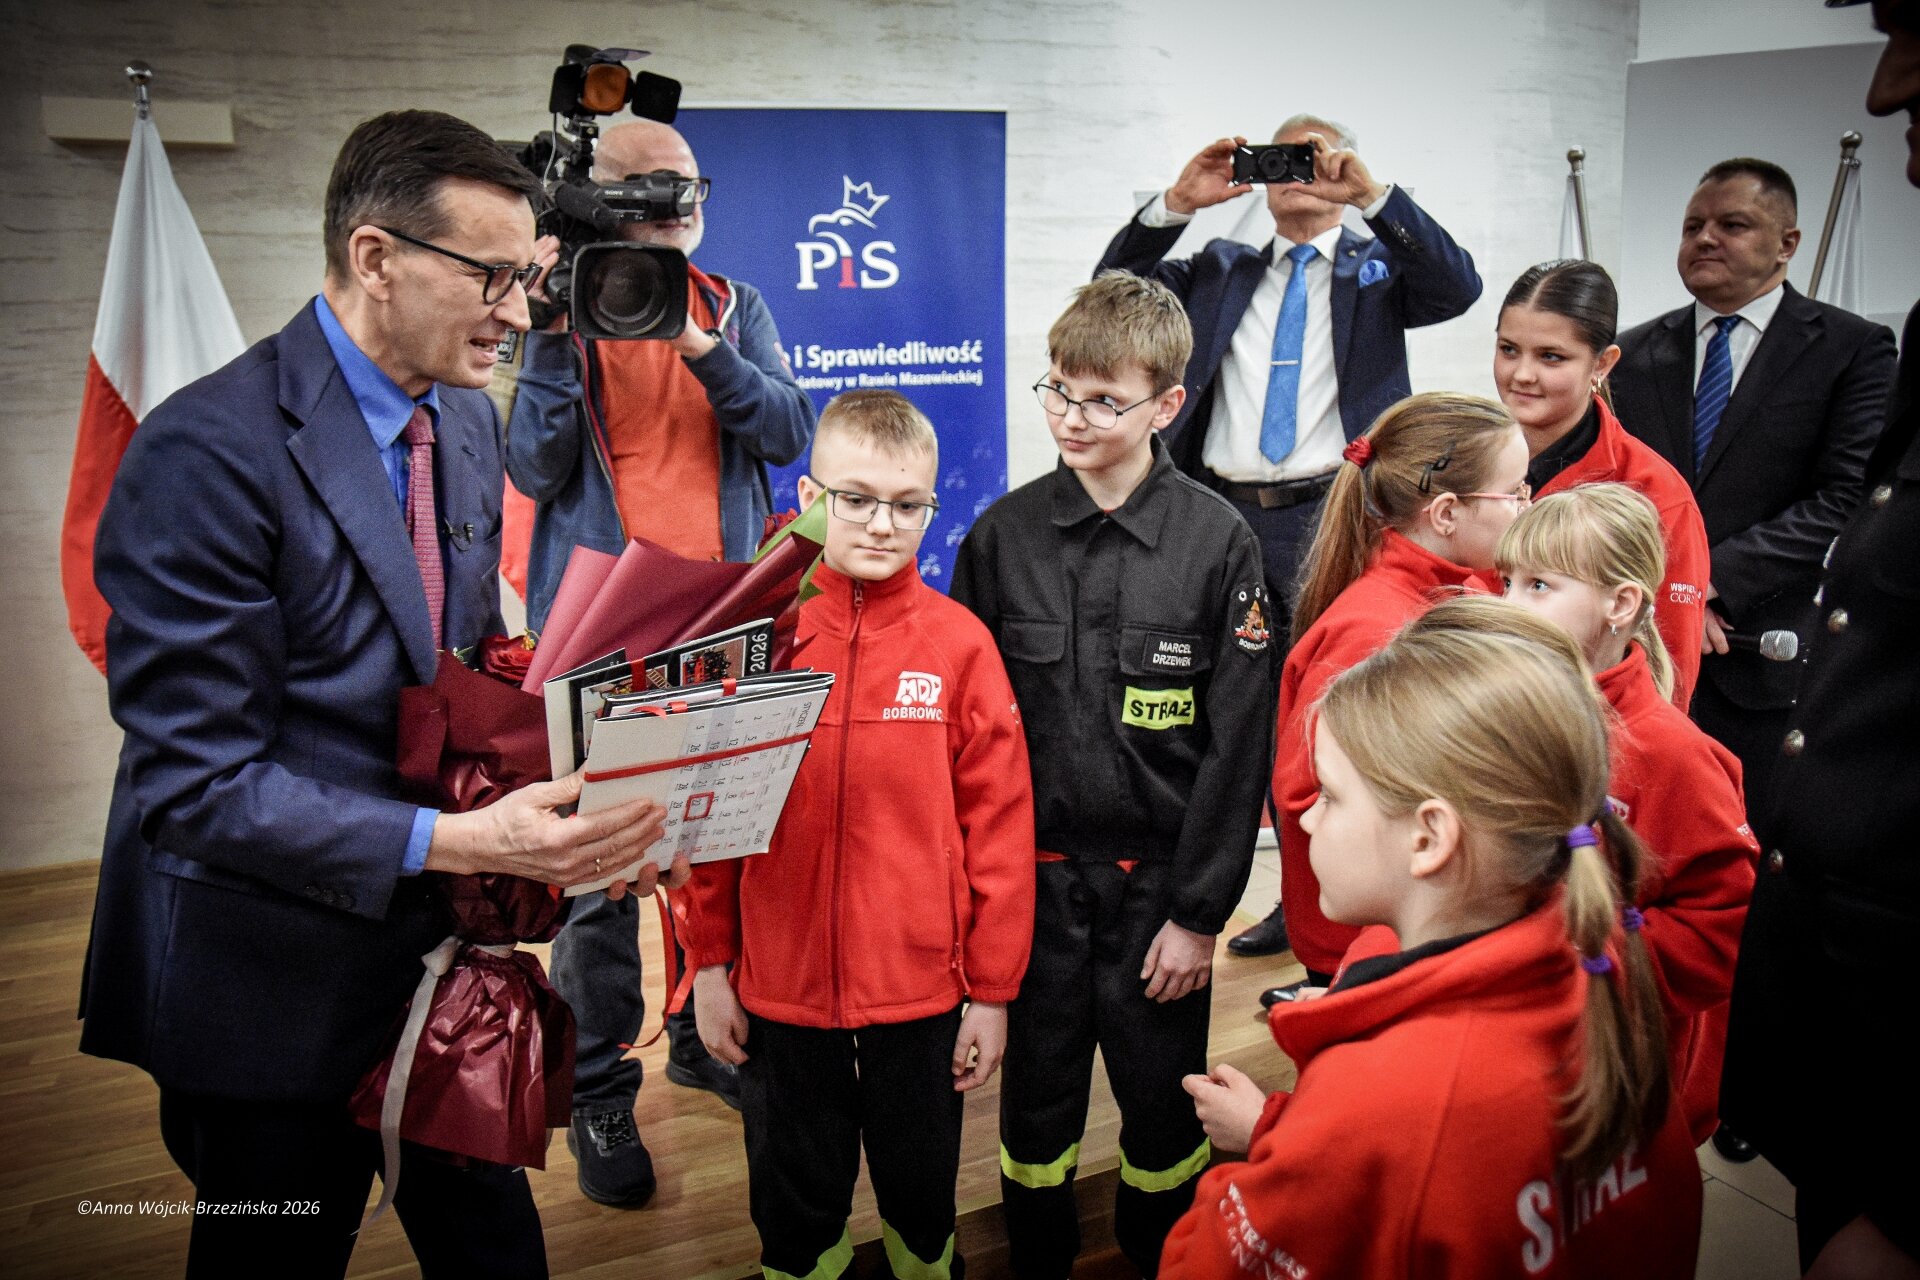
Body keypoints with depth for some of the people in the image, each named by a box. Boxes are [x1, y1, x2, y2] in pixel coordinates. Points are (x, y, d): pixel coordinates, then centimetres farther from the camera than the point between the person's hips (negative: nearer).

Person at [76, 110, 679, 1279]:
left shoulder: (471, 423, 4)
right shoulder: (210, 452, -21)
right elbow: (199, 782, -23)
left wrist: (555, 805, -7)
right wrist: (452, 841, -33)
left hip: (444, 939, 7)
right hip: (278, 983, -6)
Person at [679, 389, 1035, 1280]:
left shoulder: (959, 643, -8)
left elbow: (999, 825, -5)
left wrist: (992, 988, -4)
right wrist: (710, 962, 2)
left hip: (921, 987, -1)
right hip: (780, 985, 1)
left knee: (921, 1182, 19)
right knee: (795, 1201, 19)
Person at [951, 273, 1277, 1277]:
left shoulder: (1218, 542, -7)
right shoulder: (1003, 534, -2)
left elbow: (1239, 745, -6)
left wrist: (1199, 912, -7)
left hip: (1157, 877, -1)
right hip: (1033, 874, 2)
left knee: (1164, 1107, 12)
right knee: (1036, 1099, 15)